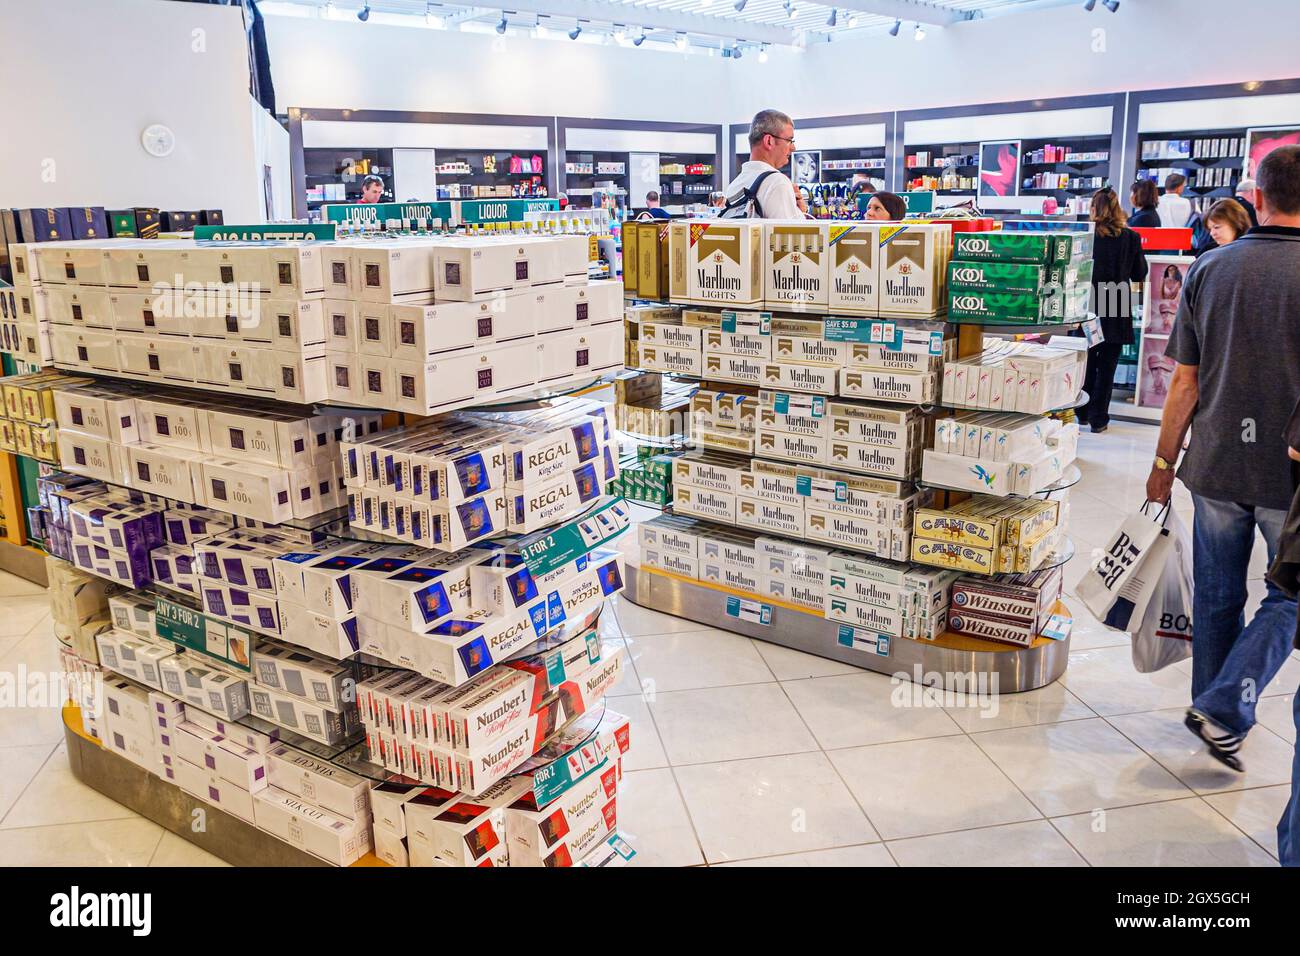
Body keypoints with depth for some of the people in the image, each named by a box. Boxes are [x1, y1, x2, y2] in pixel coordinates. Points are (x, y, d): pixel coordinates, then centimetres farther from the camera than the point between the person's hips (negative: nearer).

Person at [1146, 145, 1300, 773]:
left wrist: (1164, 461, 7)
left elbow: (1186, 381, -1)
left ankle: (1212, 711, 30)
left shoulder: (1209, 269, -2)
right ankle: (1225, 709, 5)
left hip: (1216, 466, 3)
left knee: (1217, 596, 16)